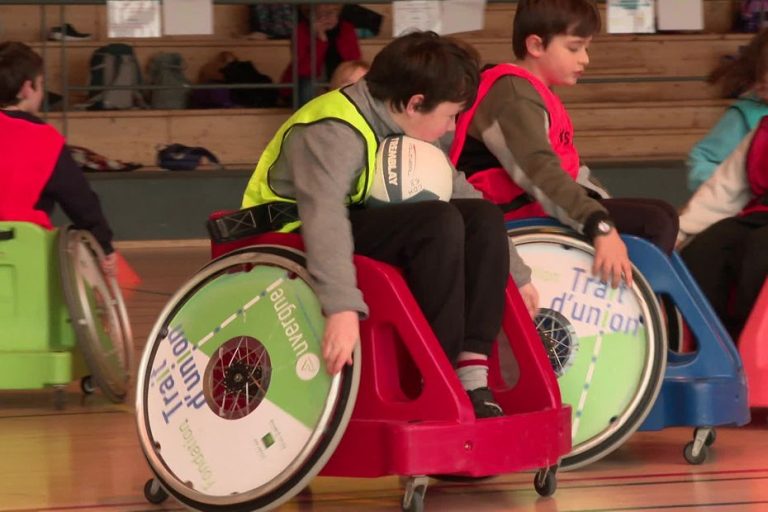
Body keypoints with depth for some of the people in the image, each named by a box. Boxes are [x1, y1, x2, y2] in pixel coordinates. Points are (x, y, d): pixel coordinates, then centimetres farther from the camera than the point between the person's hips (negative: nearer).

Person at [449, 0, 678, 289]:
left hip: (544, 209, 11)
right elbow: (540, 171, -27)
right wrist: (601, 227, -37)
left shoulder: (537, 95, 21)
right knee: (655, 223, -17)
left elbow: (568, 169, 20)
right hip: (520, 215, -11)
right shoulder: (513, 95, -14)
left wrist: (609, 211, 5)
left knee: (660, 217, 9)